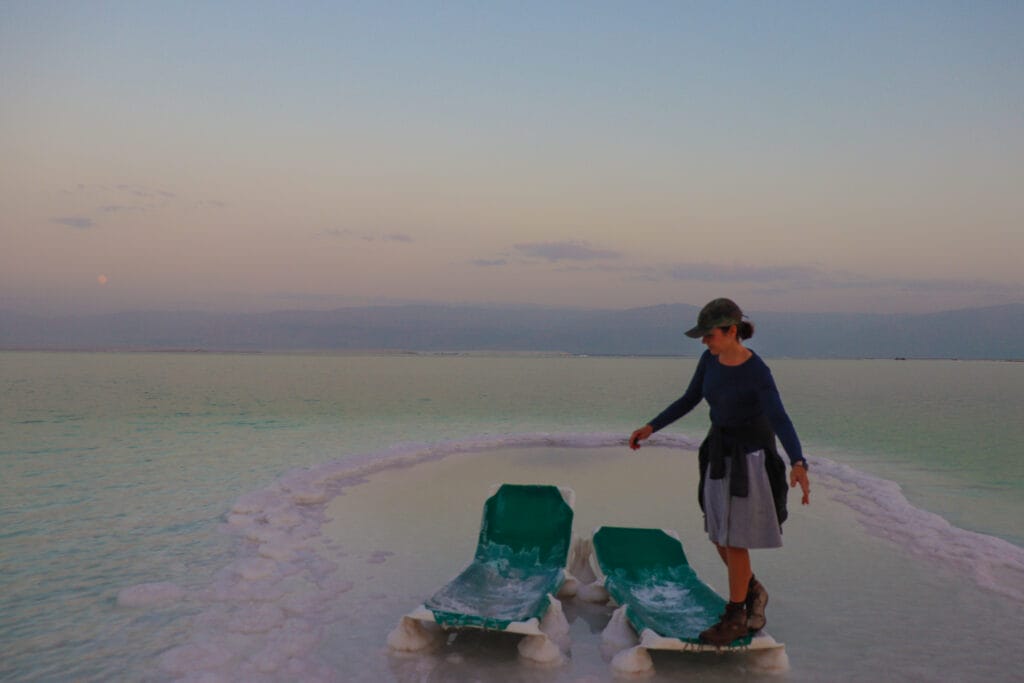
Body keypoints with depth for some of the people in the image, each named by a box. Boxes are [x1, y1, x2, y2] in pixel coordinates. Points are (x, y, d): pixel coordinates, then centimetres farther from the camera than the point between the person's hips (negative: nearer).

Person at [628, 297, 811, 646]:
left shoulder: (758, 372, -23)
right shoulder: (711, 359, -2)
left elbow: (781, 422, -31)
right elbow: (689, 400, 8)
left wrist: (798, 465, -47)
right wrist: (650, 427, 4)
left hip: (750, 458, -7)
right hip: (721, 454, 7)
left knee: (733, 541, -1)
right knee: (719, 537, 12)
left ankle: (734, 618, 16)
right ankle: (753, 592, 35)